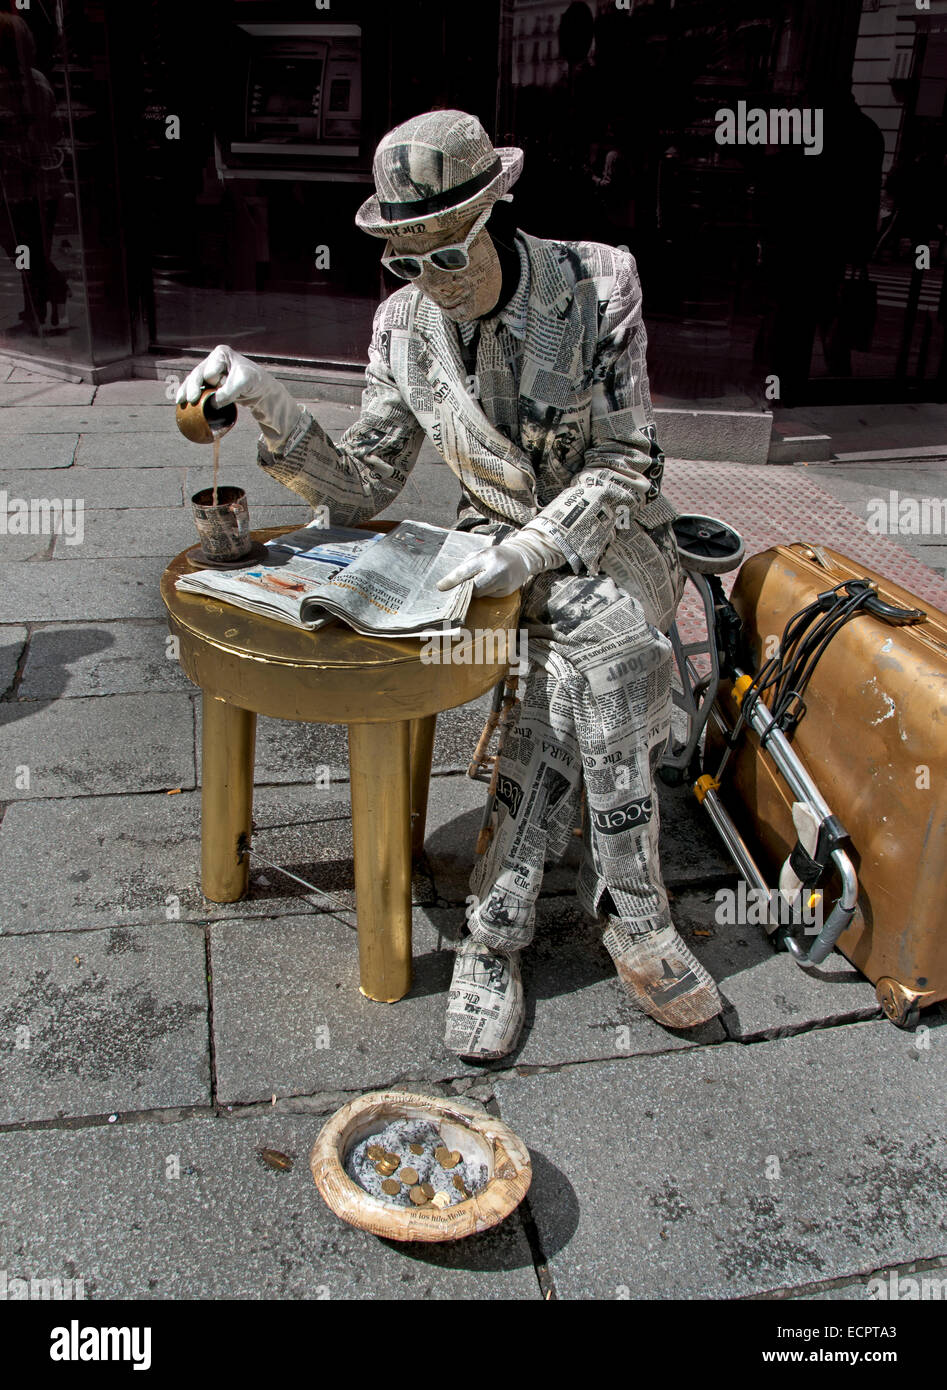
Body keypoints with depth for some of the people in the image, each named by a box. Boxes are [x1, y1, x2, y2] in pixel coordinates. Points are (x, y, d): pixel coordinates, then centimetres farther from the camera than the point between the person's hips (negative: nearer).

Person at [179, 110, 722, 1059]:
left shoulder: (596, 284, -11)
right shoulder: (404, 324, -3)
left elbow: (626, 465, -13)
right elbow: (363, 488, -2)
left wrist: (530, 551, -29)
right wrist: (268, 404, -17)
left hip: (615, 538, -1)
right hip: (503, 548, 1)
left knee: (579, 663, -34)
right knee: (602, 632, -32)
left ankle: (495, 932, -22)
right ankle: (632, 917, -23)